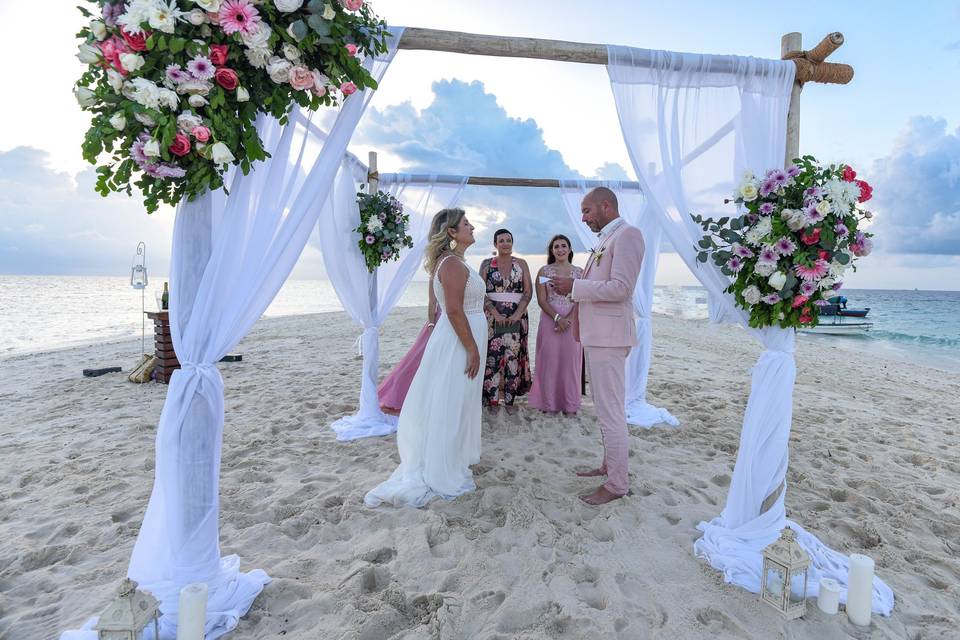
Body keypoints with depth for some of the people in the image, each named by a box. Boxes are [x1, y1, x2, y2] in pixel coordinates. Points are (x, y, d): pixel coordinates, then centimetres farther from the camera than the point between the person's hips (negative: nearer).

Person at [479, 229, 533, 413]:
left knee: (513, 356, 2)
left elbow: (528, 291, 1)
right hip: (493, 316, -1)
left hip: (516, 317, 1)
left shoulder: (521, 264, 8)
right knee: (493, 355, -3)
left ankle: (510, 398, 12)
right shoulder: (487, 264, 5)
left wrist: (517, 313, -12)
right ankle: (492, 398, 7)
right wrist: (496, 314, -14)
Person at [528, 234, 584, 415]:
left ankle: (570, 404, 16)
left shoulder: (579, 272, 6)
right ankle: (549, 402, 14)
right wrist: (557, 318, -15)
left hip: (573, 322, 1)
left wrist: (569, 320, -14)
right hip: (549, 321, -1)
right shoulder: (544, 271, 3)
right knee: (549, 361, 2)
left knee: (570, 362, 5)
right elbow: (541, 300, -3)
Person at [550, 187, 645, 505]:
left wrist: (574, 285, -16)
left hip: (608, 336, -10)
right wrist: (571, 287, 7)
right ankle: (610, 465, 32)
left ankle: (617, 484, 9)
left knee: (611, 411, -3)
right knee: (606, 408, 18)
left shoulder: (627, 234, -11)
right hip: (596, 334, 10)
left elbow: (620, 288, -20)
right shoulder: (605, 239, 18)